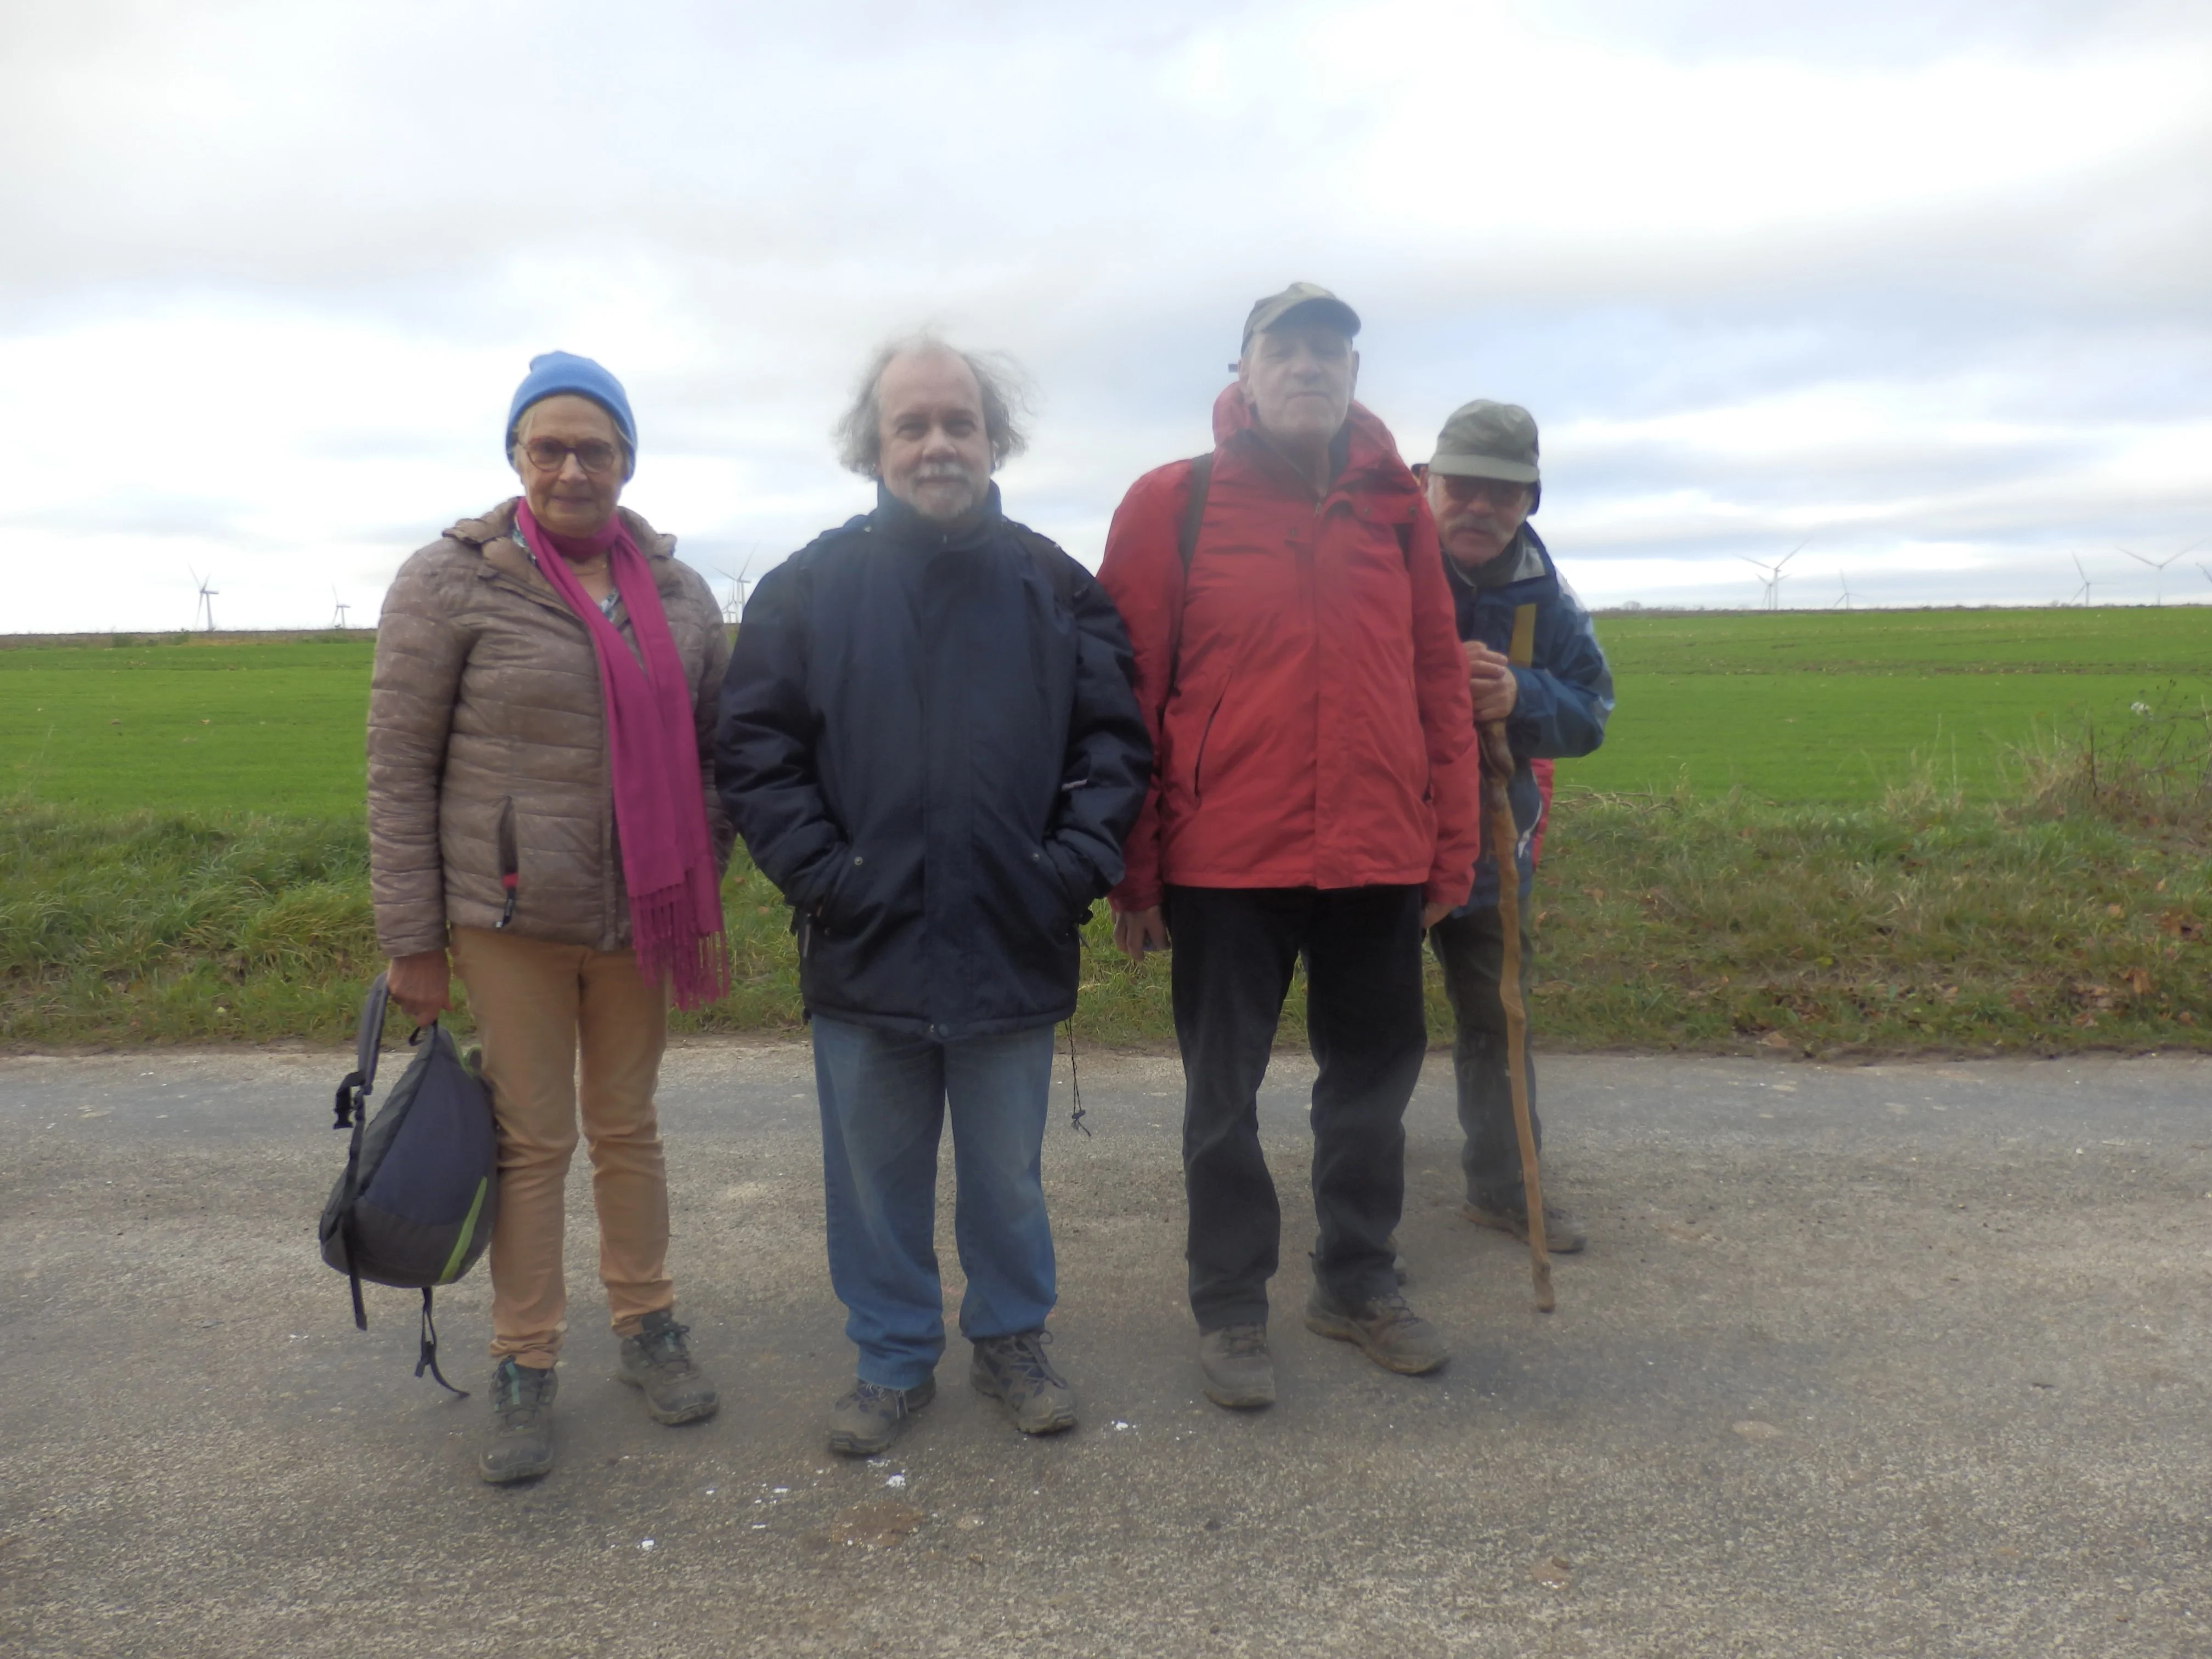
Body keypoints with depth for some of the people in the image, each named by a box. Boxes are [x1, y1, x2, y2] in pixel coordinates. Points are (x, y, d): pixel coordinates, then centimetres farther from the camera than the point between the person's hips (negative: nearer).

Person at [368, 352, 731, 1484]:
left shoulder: (678, 593, 5)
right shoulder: (452, 582, -6)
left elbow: (713, 752, 11)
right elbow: (398, 768, -6)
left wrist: (701, 900, 7)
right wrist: (411, 939, -7)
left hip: (640, 919, 3)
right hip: (508, 918, -3)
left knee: (628, 1127, 14)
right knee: (531, 1138, 4)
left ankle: (645, 1329, 30)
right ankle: (523, 1367, 21)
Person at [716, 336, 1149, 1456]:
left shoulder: (1054, 587, 4)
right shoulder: (810, 587, 2)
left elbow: (1114, 741, 5)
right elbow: (753, 751, 0)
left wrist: (1076, 866, -7)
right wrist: (820, 874, -9)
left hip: (1014, 945, 1)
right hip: (864, 947, 0)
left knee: (1008, 1175, 15)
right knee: (877, 1176, 13)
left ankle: (1012, 1340, 36)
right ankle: (892, 1358, 32)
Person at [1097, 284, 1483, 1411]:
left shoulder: (1394, 507, 8)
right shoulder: (1171, 505, -3)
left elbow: (1439, 681, 9)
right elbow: (1127, 696, -4)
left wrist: (1454, 843, 7)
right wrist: (1134, 872, -6)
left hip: (1379, 856, 4)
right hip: (1225, 860, -3)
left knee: (1374, 1076, 15)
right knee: (1225, 1094, 9)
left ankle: (1357, 1281, 35)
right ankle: (1230, 1305, 26)